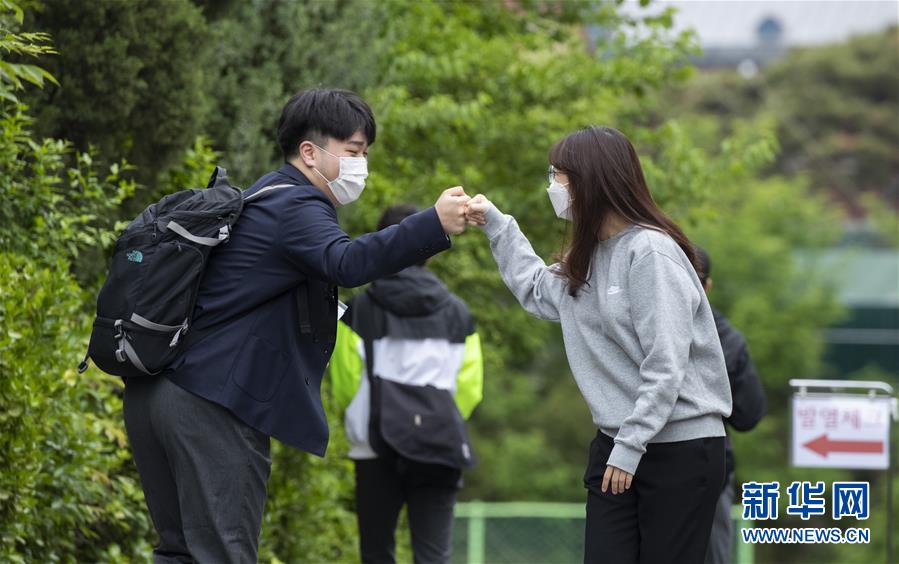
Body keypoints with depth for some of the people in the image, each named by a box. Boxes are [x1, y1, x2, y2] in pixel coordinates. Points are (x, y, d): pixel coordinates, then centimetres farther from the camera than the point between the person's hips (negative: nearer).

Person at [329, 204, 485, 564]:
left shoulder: (361, 309, -2)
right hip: (439, 453, 1)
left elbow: (345, 382, -3)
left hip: (377, 452, -1)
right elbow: (469, 388, 3)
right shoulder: (456, 312, 5)